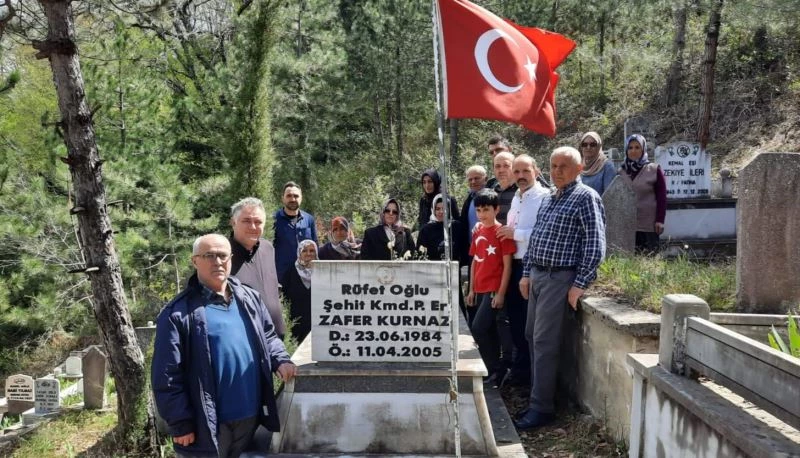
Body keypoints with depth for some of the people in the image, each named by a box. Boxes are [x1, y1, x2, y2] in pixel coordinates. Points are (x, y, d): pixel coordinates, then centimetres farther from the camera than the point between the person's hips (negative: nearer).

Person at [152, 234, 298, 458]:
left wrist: (280, 360, -2)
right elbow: (167, 376, -11)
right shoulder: (177, 313, -11)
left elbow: (268, 337, 17)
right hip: (206, 425, -5)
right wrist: (180, 424, -12)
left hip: (250, 416, 5)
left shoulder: (250, 298, 6)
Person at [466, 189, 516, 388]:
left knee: (478, 328, -12)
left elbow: (507, 265, -11)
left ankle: (496, 369, 4)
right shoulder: (477, 232, 10)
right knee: (489, 331, 12)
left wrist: (501, 293, -14)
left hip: (494, 290, -7)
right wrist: (472, 289, 13)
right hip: (480, 289, 7)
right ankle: (496, 371, 22)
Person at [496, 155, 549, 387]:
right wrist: (505, 233, 9)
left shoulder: (544, 197, -12)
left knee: (529, 320, 2)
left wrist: (516, 233, -16)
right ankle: (518, 365, 30)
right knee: (515, 317, 15)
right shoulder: (516, 198, 16)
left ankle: (525, 370, 15)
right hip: (514, 264, 8)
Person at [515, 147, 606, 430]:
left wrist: (580, 284, -18)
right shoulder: (548, 199, 16)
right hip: (537, 275, 8)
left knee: (544, 342, -6)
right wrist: (526, 273, 15)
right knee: (532, 337, 13)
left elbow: (596, 245, -15)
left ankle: (542, 408, 3)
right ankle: (538, 394, 25)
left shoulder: (586, 197, -10)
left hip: (559, 278, -8)